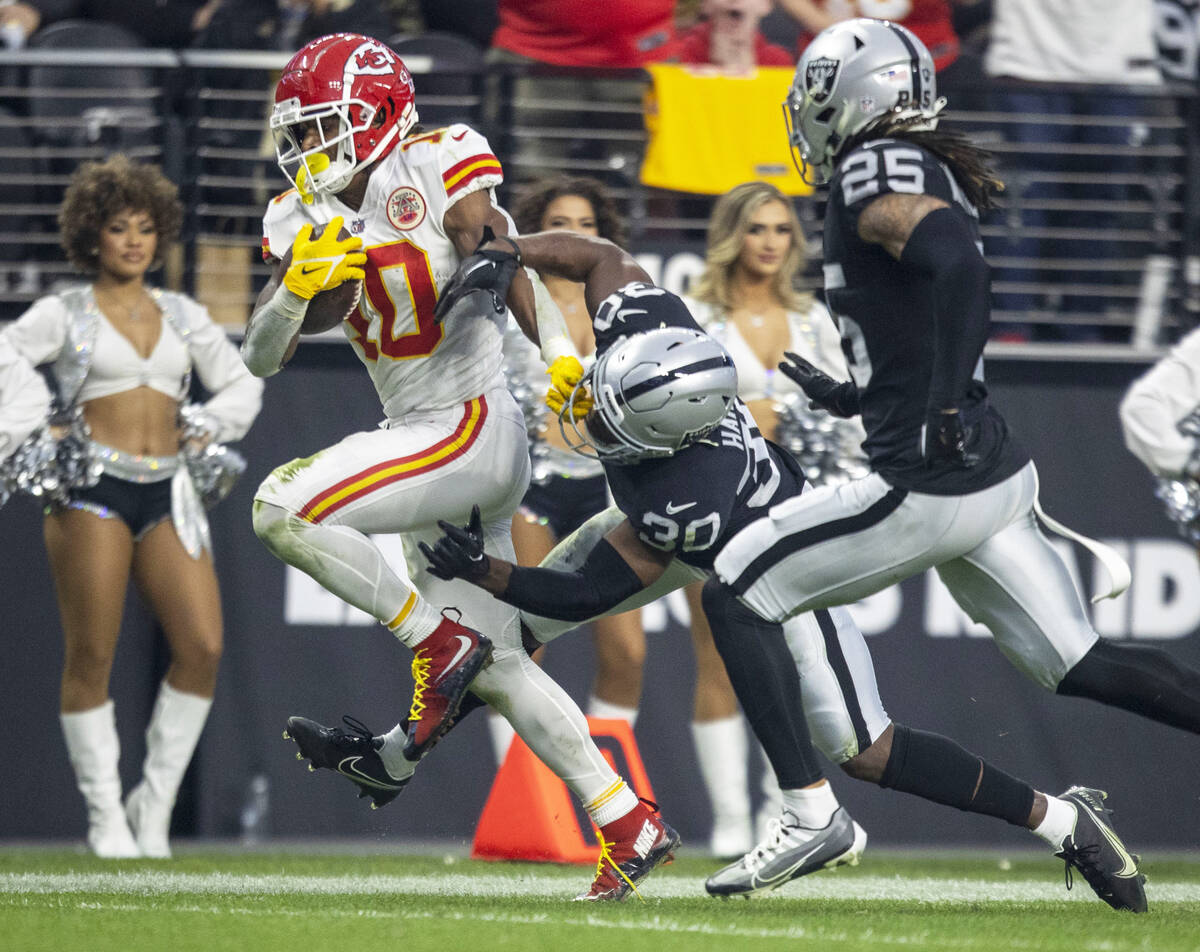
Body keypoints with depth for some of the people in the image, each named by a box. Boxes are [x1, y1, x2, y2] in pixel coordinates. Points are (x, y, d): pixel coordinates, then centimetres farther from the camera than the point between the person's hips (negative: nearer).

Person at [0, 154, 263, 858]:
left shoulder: (183, 316, 16)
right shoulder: (65, 313, 7)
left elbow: (242, 383, 24)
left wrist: (208, 425, 6)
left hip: (167, 491, 3)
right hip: (92, 489, -3)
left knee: (204, 646, -10)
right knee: (91, 658, -5)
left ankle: (156, 802, 3)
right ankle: (106, 817, 5)